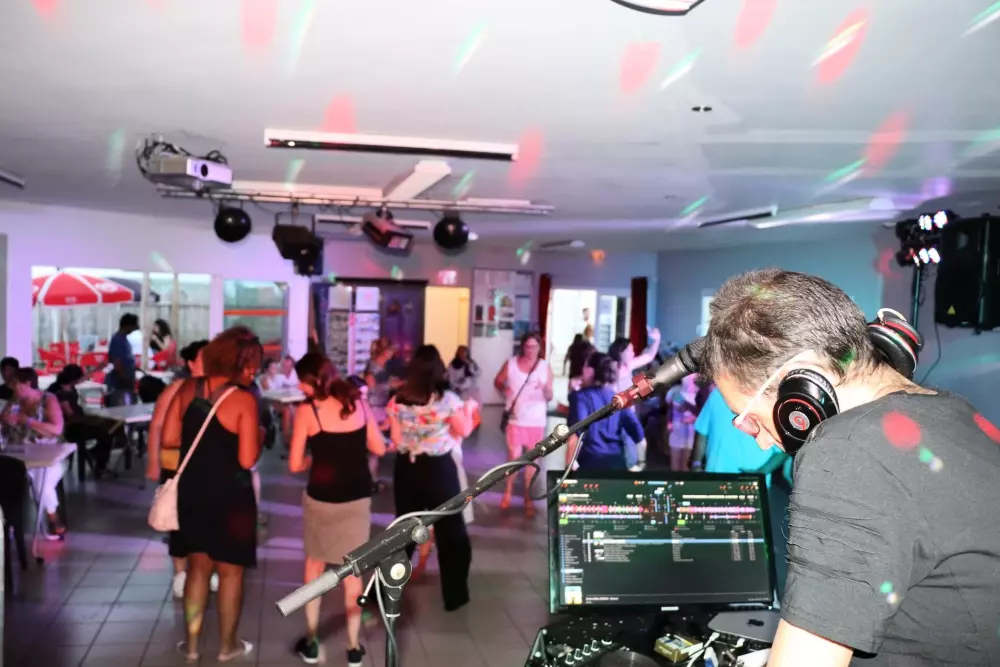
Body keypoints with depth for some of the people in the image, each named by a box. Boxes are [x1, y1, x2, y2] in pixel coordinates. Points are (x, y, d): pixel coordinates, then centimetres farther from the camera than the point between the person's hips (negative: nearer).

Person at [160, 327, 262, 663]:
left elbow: (167, 439, 0)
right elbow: (247, 460, -19)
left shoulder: (188, 388, -2)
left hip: (192, 492, 5)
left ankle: (192, 643, 27)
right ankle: (228, 645, 24)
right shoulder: (243, 400, -17)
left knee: (198, 566, 19)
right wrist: (258, 437, 0)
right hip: (230, 496, -5)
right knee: (230, 571, 11)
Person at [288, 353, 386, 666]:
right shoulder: (358, 403, -2)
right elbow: (379, 448, 4)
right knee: (352, 571, 14)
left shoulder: (307, 410, -13)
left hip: (320, 497, -2)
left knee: (315, 564, 19)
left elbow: (295, 465, -11)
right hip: (357, 498, 3)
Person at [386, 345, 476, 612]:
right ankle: (454, 595, 18)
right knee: (450, 531, 10)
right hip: (439, 467, -3)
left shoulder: (397, 400, -4)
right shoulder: (447, 399, -14)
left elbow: (396, 441, 0)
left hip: (407, 468, 4)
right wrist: (468, 409, 16)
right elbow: (464, 431, 0)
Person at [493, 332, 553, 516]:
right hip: (516, 419, 0)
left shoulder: (545, 367, -3)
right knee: (514, 457, -2)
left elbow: (549, 397, -4)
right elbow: (497, 381, 10)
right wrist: (503, 389, -11)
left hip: (537, 421, 1)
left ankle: (528, 498, 20)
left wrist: (545, 389, -26)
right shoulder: (511, 363, -2)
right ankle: (508, 491, 23)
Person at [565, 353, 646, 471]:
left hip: (590, 461, -5)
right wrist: (641, 463, 16)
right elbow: (638, 433, 8)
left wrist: (569, 464, -15)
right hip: (617, 462, 5)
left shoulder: (581, 396, -1)